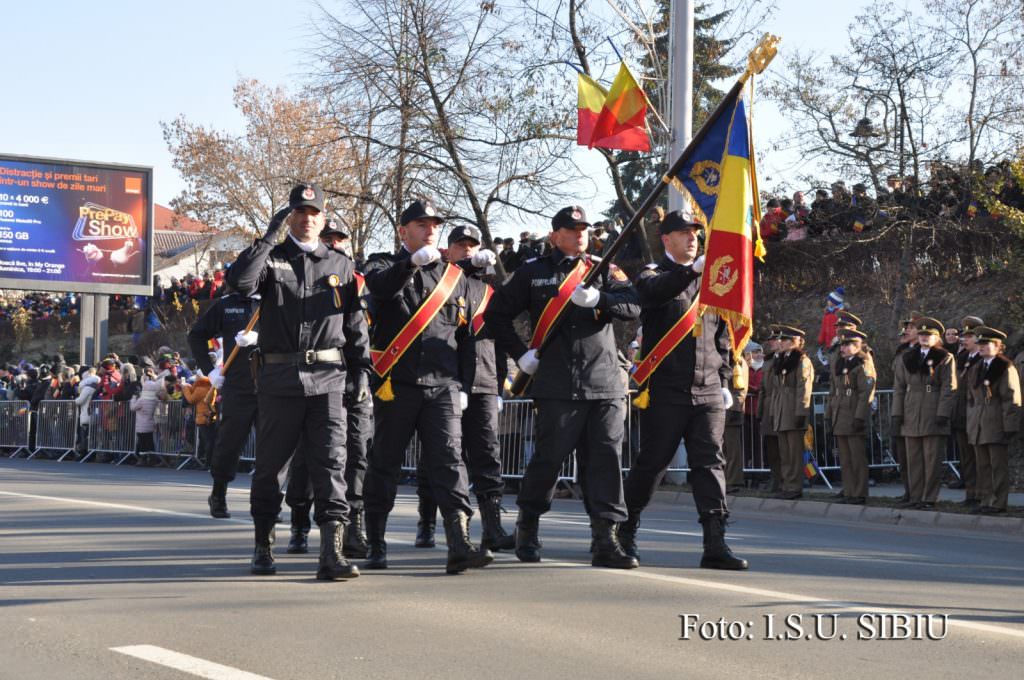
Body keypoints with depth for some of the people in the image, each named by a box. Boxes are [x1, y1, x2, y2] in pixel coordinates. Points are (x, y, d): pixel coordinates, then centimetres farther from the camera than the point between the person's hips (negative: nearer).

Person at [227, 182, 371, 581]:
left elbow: (356, 323, 15)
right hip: (279, 379, 0)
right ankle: (263, 546, 24)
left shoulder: (341, 266, 14)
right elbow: (238, 281, -13)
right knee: (269, 465, 9)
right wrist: (269, 236, -11)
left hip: (328, 379, 0)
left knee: (331, 464, -9)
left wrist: (361, 368, 6)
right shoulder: (271, 259, 8)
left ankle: (331, 554, -12)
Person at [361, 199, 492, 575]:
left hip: (442, 387, 2)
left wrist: (463, 385, 12)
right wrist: (412, 262, -34)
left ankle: (460, 547, -17)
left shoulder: (455, 276, 16)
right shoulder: (384, 265, 7)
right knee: (384, 465, 7)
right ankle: (375, 546, 18)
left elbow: (466, 336, 19)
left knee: (449, 460, -10)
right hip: (395, 385, -2)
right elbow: (379, 286, -19)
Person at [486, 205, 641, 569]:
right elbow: (496, 313, 13)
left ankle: (605, 540, 1)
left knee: (606, 460, -2)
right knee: (548, 458, 0)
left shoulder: (604, 271, 14)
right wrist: (521, 352, 3)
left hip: (606, 385, 2)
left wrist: (597, 298, -19)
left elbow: (633, 307, -2)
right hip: (557, 385, -2)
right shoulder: (533, 272, 9)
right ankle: (527, 529, 21)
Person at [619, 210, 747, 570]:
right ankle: (624, 533, 21)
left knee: (710, 463, -3)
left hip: (708, 392, 4)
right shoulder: (654, 275, 3)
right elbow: (654, 291, -24)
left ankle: (715, 545, -6)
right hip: (665, 390, -4)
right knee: (651, 463, 3)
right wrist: (692, 269, -36)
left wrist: (725, 381, 16)